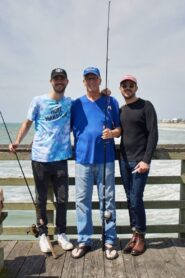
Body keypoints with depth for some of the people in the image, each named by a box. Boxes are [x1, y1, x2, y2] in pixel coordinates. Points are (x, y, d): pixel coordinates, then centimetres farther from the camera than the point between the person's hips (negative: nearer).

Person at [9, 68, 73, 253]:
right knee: (41, 199, 8)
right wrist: (17, 142, -9)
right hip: (40, 158, -1)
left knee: (62, 198, 8)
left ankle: (61, 234, 25)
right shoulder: (38, 101, 0)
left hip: (61, 158, 2)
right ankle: (43, 235, 24)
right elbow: (28, 123, 6)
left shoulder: (71, 103, 5)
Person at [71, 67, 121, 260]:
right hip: (82, 159, 1)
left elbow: (119, 129, 8)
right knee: (82, 200, 6)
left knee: (107, 200, 4)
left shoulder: (111, 102, 8)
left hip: (105, 159, -1)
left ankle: (109, 241, 16)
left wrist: (112, 133, -13)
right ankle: (84, 241, 19)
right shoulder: (76, 104, 10)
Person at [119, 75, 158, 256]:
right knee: (130, 199, 9)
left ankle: (141, 237, 13)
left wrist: (146, 160, -16)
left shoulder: (146, 106, -4)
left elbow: (153, 134, -10)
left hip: (139, 161, -5)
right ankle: (135, 235, 21)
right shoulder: (120, 110, 14)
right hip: (124, 161, 5)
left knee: (136, 200, -4)